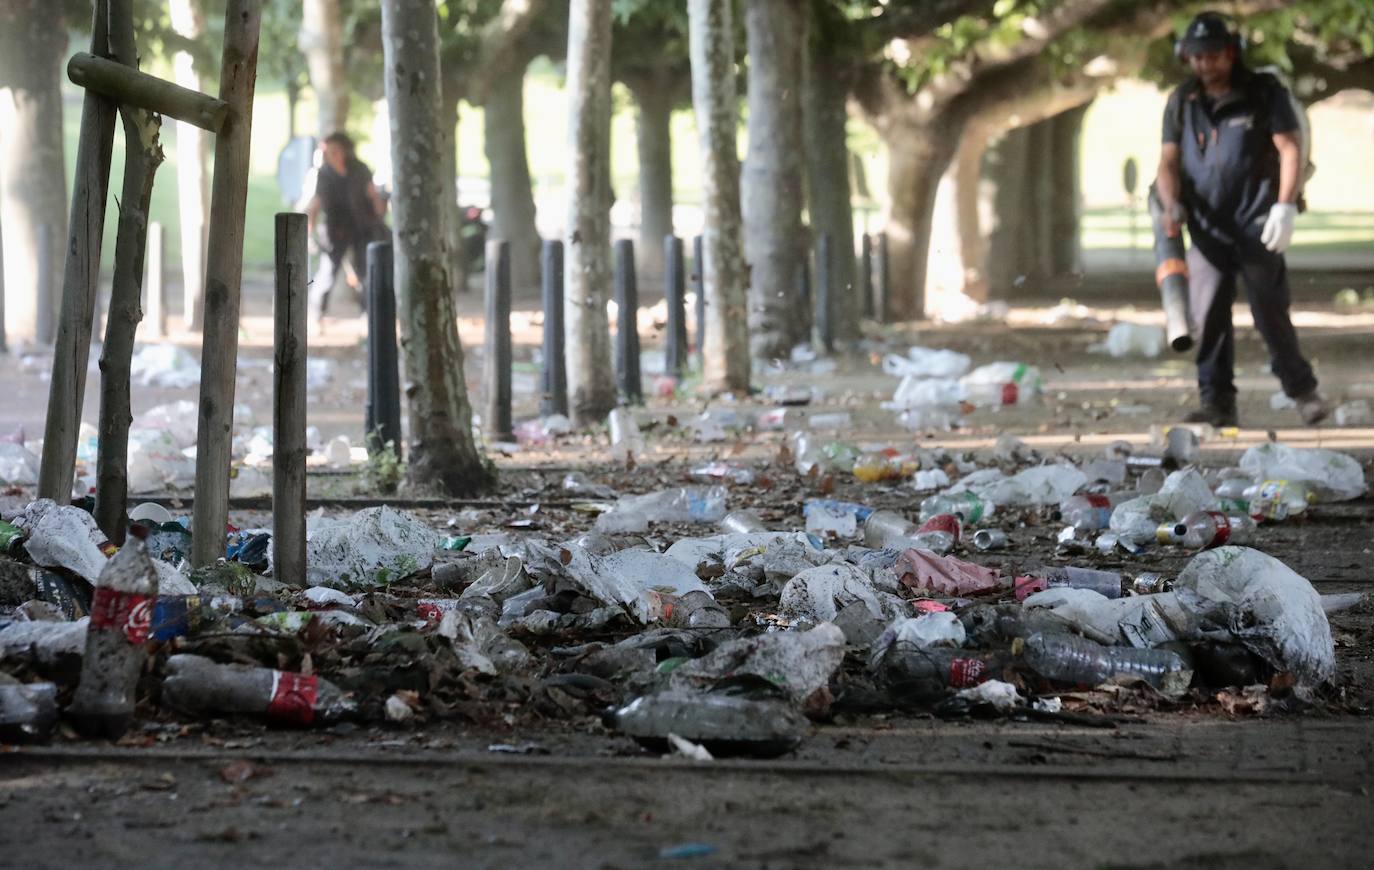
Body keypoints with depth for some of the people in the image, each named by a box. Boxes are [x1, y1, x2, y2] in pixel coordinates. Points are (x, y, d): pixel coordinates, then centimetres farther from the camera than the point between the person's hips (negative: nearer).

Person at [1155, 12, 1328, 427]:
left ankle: (1303, 391, 10)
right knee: (1208, 318, -2)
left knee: (1271, 313, -5)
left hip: (1256, 227, -3)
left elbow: (1290, 150, -5)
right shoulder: (1181, 102, 10)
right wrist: (1171, 204, -14)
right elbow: (1168, 161, 6)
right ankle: (1217, 403, 3)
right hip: (1206, 228, 3)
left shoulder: (1265, 93, 1)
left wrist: (1285, 207, -18)